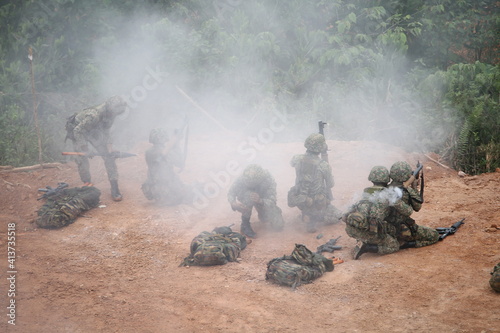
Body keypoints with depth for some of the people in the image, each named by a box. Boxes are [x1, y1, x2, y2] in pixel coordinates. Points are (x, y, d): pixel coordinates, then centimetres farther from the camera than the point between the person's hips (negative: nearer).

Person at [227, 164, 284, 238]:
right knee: (249, 195, -38)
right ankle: (245, 224, -17)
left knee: (278, 226, -16)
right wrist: (233, 203, -39)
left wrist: (260, 201, -52)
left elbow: (272, 201, -31)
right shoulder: (241, 179, -32)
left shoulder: (268, 179, -32)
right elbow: (230, 193, -16)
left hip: (262, 202, 1)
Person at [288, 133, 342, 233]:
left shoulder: (298, 160, -14)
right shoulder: (323, 165, -24)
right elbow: (330, 184, -8)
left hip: (298, 201, 4)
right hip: (317, 203, -4)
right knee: (337, 216, 18)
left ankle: (307, 214, 22)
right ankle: (315, 218, -3)